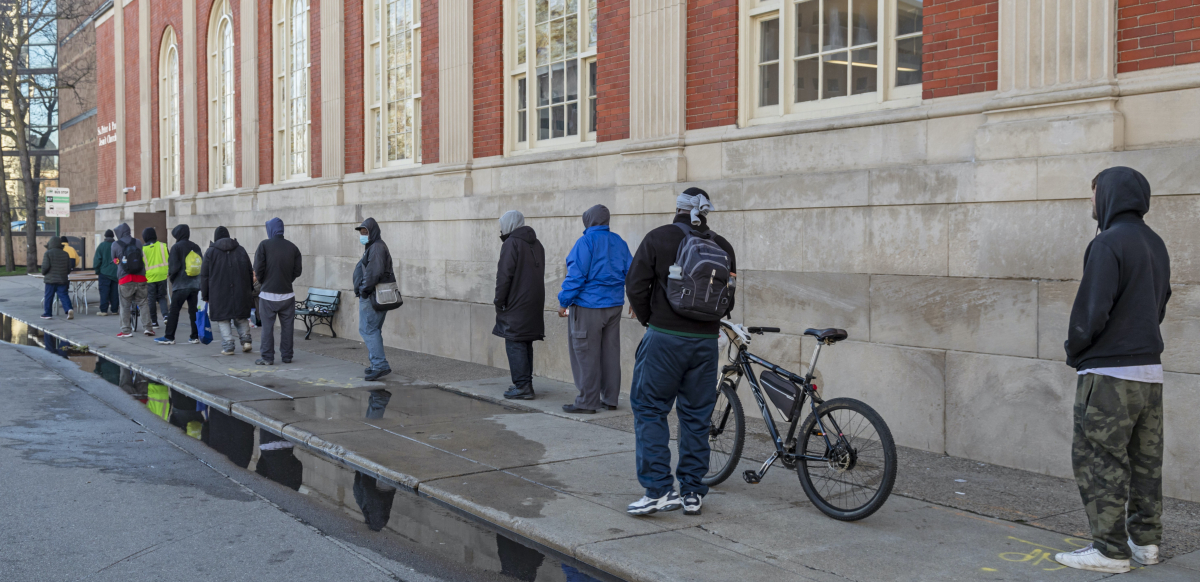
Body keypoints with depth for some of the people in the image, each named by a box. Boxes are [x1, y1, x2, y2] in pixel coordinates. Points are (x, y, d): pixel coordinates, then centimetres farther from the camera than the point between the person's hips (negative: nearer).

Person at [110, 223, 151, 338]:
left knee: (125, 306, 5)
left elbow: (114, 260, 11)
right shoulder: (138, 242, 4)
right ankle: (147, 327, 2)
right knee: (143, 303, 9)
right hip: (140, 278, 2)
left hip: (125, 278, -2)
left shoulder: (115, 244, -1)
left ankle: (126, 330, 5)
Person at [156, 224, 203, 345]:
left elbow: (174, 266, -13)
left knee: (174, 311, -1)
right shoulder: (196, 247, 9)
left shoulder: (176, 247, -8)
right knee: (193, 311, 9)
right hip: (195, 284, 5)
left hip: (181, 285, -5)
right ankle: (195, 336, 9)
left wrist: (171, 276, 4)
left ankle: (169, 337, -1)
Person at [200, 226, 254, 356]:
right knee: (241, 317, 15)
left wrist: (205, 295, 8)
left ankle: (228, 347, -1)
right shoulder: (240, 250, 9)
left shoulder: (211, 252, 0)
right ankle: (246, 340, 3)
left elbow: (204, 276, 1)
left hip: (219, 293, -3)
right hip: (240, 292, 3)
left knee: (223, 319, 3)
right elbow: (250, 272, 11)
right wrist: (248, 290, 18)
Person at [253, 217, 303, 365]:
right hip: (287, 293, 3)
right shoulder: (292, 247, 3)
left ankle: (267, 357, 4)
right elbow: (298, 270, 3)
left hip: (268, 293, -3)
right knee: (287, 326, 9)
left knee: (267, 326, 3)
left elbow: (258, 269, -10)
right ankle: (287, 356, 14)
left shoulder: (264, 245, -7)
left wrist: (262, 282, 9)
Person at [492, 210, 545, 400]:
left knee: (515, 344, -5)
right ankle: (526, 384, 19)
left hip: (516, 304, -9)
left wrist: (499, 302, -9)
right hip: (534, 304, 9)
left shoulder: (511, 244, -11)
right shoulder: (536, 244, 17)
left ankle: (522, 386, -8)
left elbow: (504, 276, -15)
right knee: (526, 345, 14)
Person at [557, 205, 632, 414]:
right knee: (610, 353, 13)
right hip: (614, 305, 7)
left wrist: (563, 302, -9)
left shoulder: (586, 242, -13)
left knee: (586, 355, -1)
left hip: (588, 306, -7)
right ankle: (610, 399, 19)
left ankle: (587, 402, 2)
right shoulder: (619, 242, 8)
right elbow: (630, 273, 12)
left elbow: (576, 276, -16)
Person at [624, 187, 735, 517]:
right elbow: (729, 299, 12)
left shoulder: (657, 238, -2)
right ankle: (693, 493, 16)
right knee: (696, 416, 11)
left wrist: (649, 320, 9)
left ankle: (659, 490, -3)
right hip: (706, 341, 4)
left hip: (664, 338, -4)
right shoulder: (722, 246, 9)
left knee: (649, 410, 3)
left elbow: (636, 286, -6)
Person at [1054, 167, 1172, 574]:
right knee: (1144, 460, 15)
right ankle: (1146, 541, 23)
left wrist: (1074, 349, -5)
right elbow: (1159, 305, 18)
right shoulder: (1155, 244, 12)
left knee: (1098, 461, -2)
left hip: (1110, 372, -9)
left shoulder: (1109, 242, -16)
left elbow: (1092, 308, -21)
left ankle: (1110, 550, 1)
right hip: (1150, 370, 9)